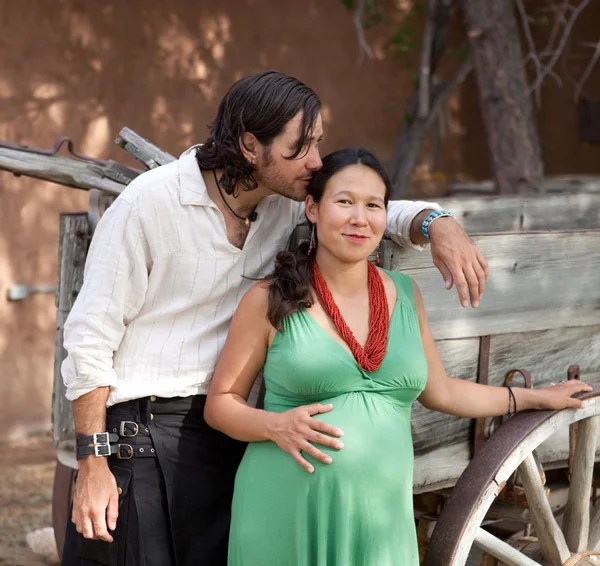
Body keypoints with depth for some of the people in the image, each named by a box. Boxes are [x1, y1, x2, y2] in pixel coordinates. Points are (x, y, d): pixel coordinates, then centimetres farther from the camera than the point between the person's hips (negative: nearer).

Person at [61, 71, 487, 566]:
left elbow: (389, 214, 14)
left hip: (228, 431, 5)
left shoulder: (288, 204, 4)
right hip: (141, 429, -5)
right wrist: (93, 464, -12)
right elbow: (90, 336, -9)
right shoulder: (151, 201, -12)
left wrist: (437, 224, -12)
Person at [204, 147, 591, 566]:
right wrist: (275, 426, -16)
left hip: (380, 519, 3)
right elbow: (220, 403, 3)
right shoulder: (271, 300, -3)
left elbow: (440, 391, 20)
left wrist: (536, 398, 26)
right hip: (287, 521, -3)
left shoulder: (404, 294, 9)